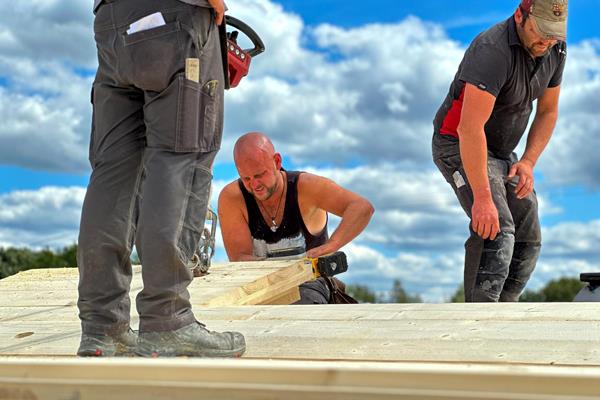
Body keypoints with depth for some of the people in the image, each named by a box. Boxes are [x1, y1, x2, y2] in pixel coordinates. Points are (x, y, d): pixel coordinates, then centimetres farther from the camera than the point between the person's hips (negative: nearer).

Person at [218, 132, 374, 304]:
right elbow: (239, 259, -17)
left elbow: (363, 208, -30)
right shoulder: (231, 197, -13)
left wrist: (329, 247, -47)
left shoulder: (305, 186, -18)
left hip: (307, 285, -1)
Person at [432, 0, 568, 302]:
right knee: (497, 228, -28)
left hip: (502, 153, 8)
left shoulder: (555, 50, -3)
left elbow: (547, 111, 9)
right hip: (458, 146, -8)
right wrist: (482, 198, -41)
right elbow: (470, 128, -37)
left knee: (528, 242, 6)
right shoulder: (493, 51, -30)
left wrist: (528, 162, -8)